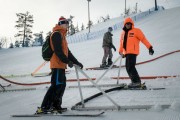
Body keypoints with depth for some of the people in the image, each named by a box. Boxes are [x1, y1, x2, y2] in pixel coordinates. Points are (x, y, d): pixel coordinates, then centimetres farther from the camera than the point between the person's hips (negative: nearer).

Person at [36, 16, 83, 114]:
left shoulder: (62, 35, 25)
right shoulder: (57, 34, -7)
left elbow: (67, 51, 26)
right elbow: (58, 51, -19)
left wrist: (76, 62, 21)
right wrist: (67, 61, -22)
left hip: (61, 65, 10)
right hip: (57, 64, -10)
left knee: (62, 85, 10)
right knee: (56, 85, -15)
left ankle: (56, 106, 15)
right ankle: (44, 107, -16)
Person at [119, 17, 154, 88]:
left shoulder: (136, 31, 1)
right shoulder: (123, 33, 20)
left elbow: (143, 39, -5)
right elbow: (121, 43, 25)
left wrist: (149, 47, -10)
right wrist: (121, 52, 23)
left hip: (133, 52, -7)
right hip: (127, 53, 8)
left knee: (130, 67, -16)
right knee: (128, 68, 8)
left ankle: (136, 82, -12)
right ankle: (135, 82, 16)